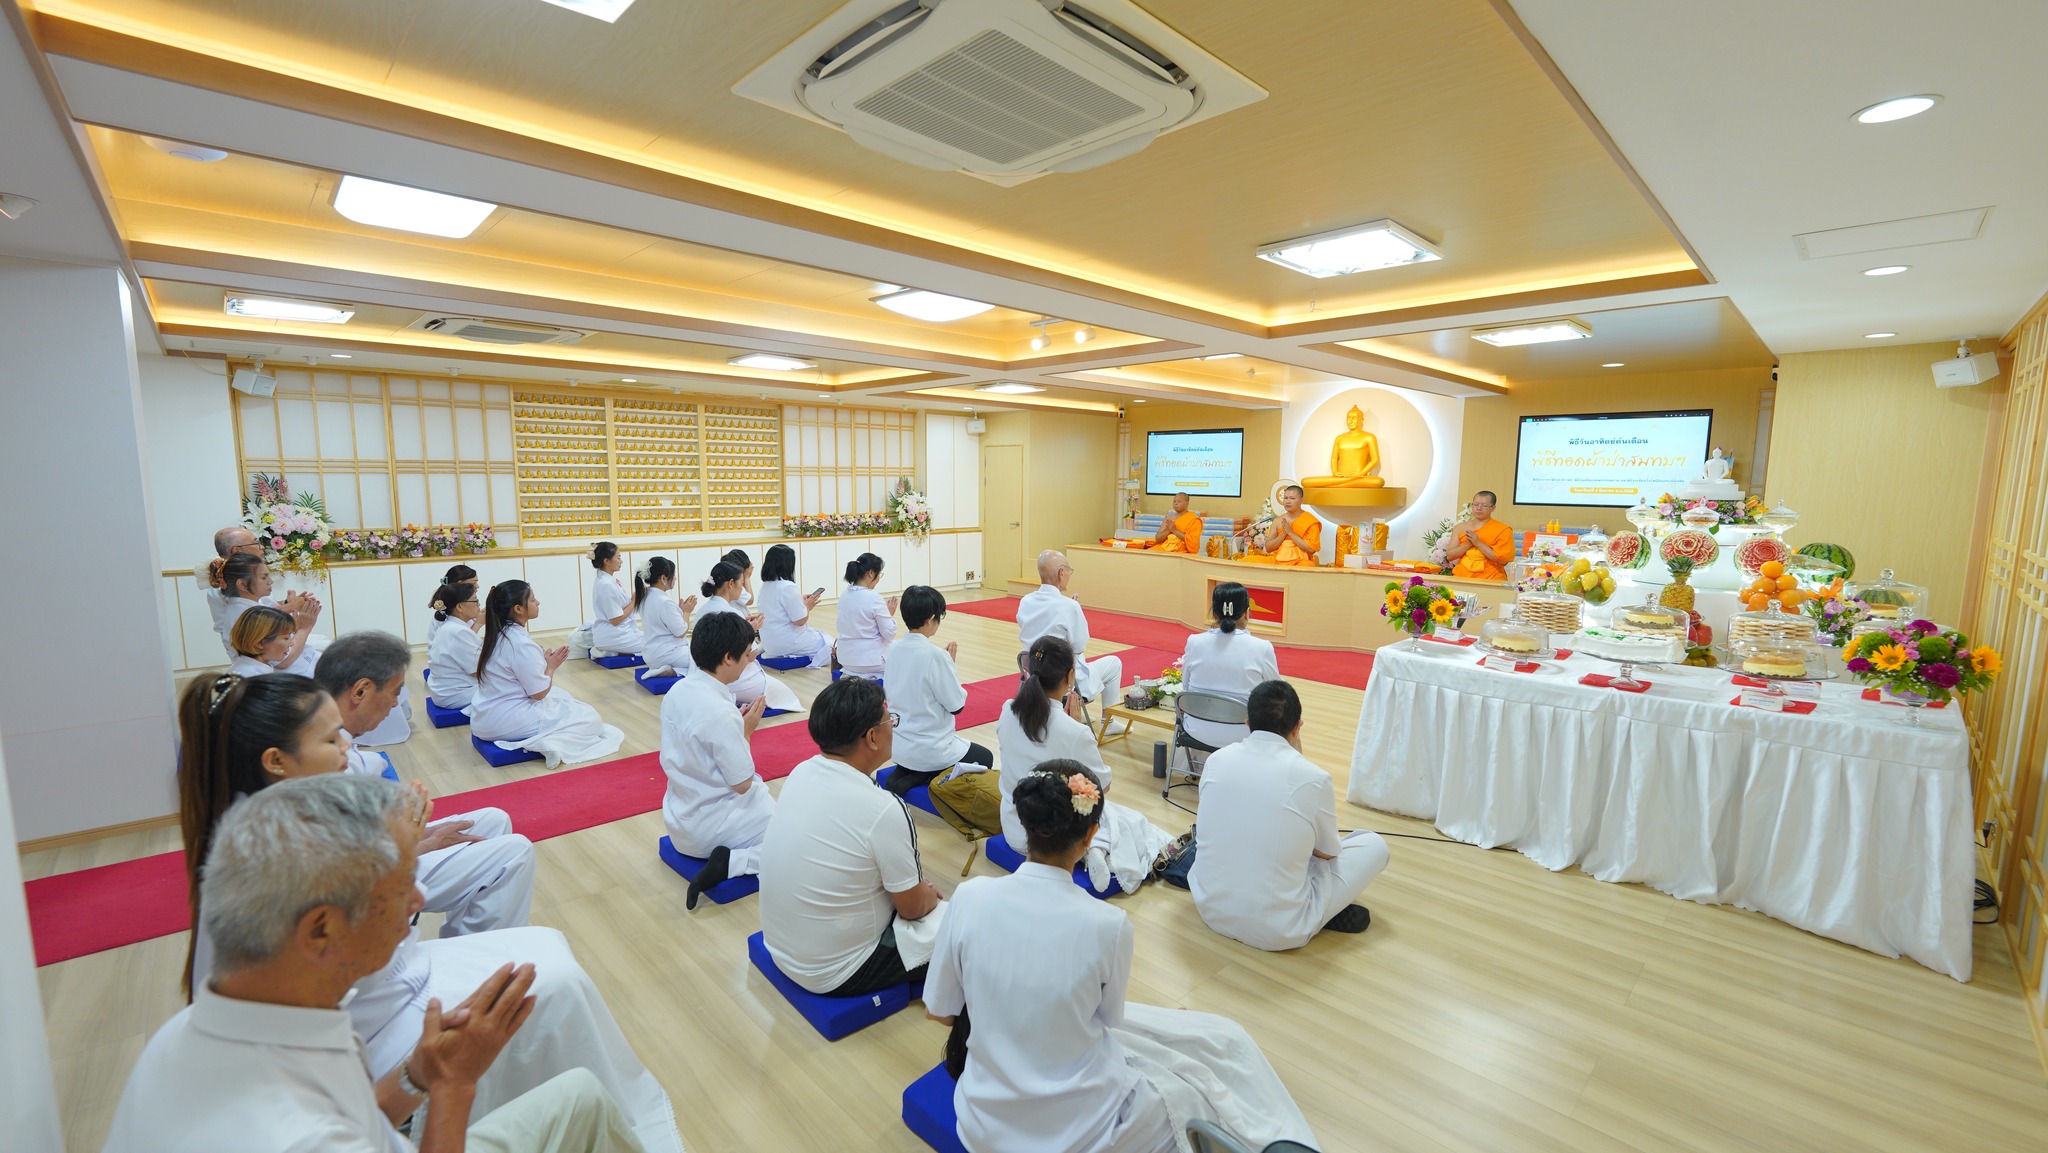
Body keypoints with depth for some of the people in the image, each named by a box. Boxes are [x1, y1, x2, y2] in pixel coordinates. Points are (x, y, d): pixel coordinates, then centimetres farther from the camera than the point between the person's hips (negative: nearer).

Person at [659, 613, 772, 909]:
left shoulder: (677, 692, -4)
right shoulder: (720, 713, -29)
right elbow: (742, 783, -20)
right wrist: (747, 731, -9)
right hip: (711, 827, -9)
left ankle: (726, 859, 12)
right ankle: (732, 862, -13)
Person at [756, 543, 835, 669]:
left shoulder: (765, 586, 4)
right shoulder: (788, 587, -22)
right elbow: (800, 620, -20)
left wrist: (800, 600, 8)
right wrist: (807, 606, -1)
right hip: (787, 643, -8)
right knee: (828, 642, 13)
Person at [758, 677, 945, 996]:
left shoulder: (801, 773, -7)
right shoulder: (882, 810, -28)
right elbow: (913, 908, -13)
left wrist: (919, 888, 11)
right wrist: (930, 896, 8)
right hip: (834, 973, -7)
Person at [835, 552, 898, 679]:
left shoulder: (844, 595, 2)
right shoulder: (873, 598, -19)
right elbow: (889, 634, -15)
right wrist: (890, 614, 1)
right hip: (870, 660, -7)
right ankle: (870, 674, 6)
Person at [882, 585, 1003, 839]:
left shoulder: (893, 650, -4)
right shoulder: (935, 655, -24)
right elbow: (957, 705, -15)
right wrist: (952, 665, -5)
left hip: (898, 745, 7)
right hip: (930, 749, -7)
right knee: (984, 758, 22)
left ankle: (904, 776, 10)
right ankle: (943, 779, -3)